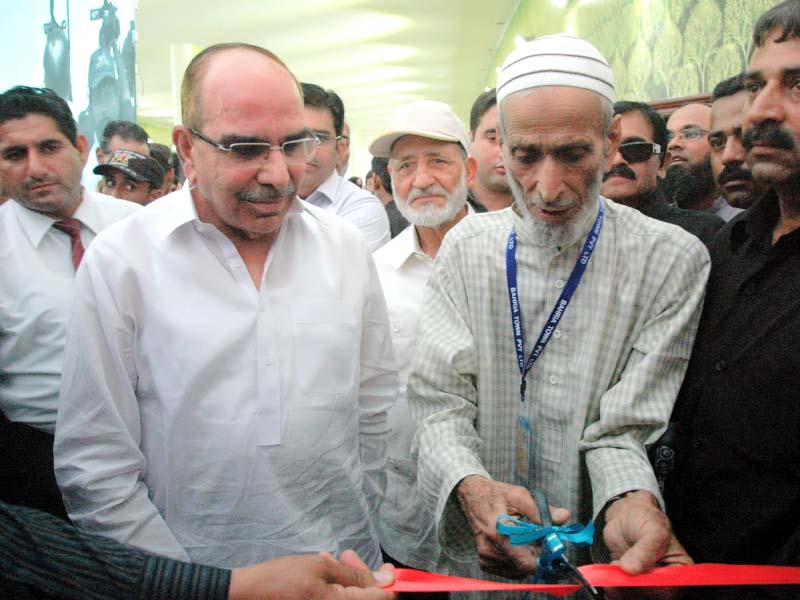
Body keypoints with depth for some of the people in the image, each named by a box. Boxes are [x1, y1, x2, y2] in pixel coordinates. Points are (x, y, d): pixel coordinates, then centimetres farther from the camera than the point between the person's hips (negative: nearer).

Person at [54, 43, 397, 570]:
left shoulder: (348, 249, -2)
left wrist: (357, 546, 0)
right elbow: (95, 465, -10)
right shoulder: (119, 263, -11)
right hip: (196, 580, -2)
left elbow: (377, 416, 3)